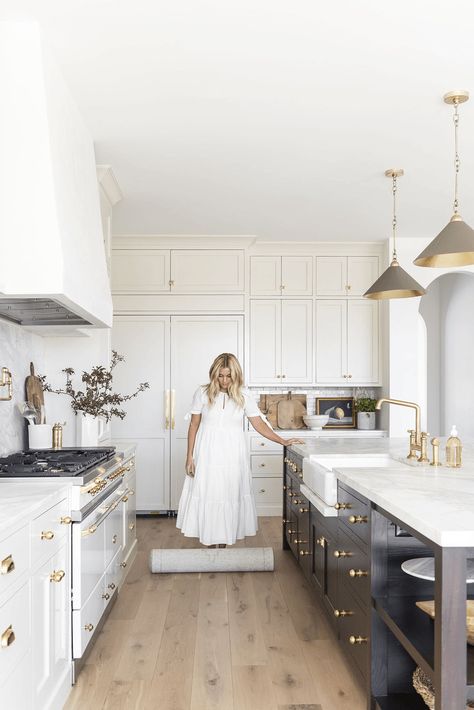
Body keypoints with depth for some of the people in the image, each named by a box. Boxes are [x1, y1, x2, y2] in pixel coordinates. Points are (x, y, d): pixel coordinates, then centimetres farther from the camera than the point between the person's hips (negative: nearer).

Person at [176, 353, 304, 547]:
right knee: (208, 495, 0)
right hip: (208, 455, -1)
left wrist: (283, 441, -7)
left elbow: (259, 424, 1)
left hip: (232, 455, 1)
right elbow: (194, 425, 2)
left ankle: (224, 541, 17)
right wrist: (190, 456, -1)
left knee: (230, 495, 3)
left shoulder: (244, 396, 0)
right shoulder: (202, 393, -2)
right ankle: (211, 543, 12)